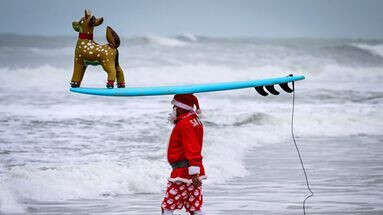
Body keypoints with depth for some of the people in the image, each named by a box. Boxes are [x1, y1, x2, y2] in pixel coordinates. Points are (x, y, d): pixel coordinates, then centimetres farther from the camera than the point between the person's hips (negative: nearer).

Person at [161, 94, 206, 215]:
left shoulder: (184, 124, -15)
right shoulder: (195, 121, 16)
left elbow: (191, 150, -22)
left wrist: (194, 173, -26)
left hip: (183, 171, -10)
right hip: (193, 173, 10)